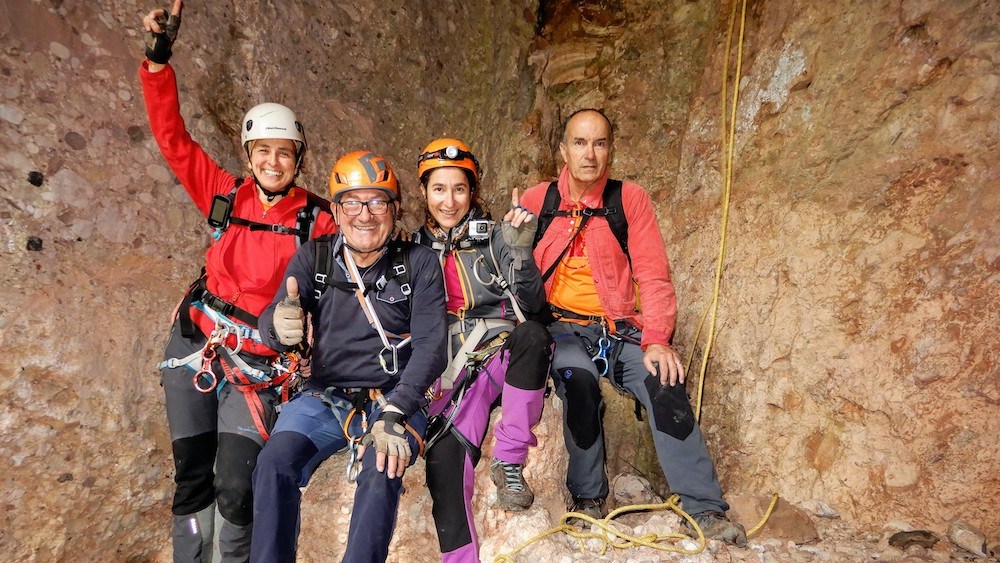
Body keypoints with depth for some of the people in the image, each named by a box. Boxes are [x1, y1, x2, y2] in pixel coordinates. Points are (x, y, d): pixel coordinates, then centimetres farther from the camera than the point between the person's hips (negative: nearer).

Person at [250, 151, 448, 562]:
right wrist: (278, 326, -34)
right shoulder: (313, 258, 5)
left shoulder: (420, 264, -1)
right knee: (275, 462, -25)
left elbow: (431, 345, -9)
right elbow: (269, 324, -7)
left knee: (382, 473, -31)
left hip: (394, 401, -2)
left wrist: (394, 413, -24)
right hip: (323, 397, 2)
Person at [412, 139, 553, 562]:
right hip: (457, 368, 1)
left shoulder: (493, 237, 8)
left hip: (505, 353, 0)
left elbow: (532, 303, -3)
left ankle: (509, 462, -22)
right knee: (445, 454, -27)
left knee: (532, 335, -36)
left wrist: (520, 251, -18)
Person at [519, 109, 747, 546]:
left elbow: (653, 275, -2)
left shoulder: (630, 199, 3)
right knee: (578, 380, -31)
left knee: (664, 384, -22)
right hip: (563, 328, -1)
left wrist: (656, 340, -14)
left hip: (621, 328, 1)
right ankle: (587, 498, -9)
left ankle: (706, 509, -8)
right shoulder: (536, 201, 2)